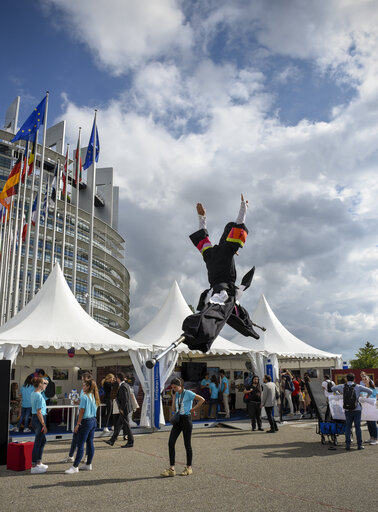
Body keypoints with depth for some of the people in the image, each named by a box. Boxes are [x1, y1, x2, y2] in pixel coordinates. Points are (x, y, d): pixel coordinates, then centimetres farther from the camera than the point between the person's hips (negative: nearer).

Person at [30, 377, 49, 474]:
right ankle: (34, 467, 7)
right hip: (39, 420, -10)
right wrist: (44, 425, -18)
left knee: (43, 441, 21)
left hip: (34, 419, 10)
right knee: (37, 443, -1)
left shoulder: (33, 394, 6)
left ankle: (39, 463, 29)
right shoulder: (39, 396, -19)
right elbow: (39, 412, -21)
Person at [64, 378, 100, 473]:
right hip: (94, 420, 8)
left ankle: (75, 467, 0)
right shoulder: (94, 397, 9)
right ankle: (88, 464, 21)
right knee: (90, 443, 13)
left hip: (86, 422, -8)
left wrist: (78, 424, -10)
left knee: (80, 445, -4)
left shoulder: (84, 396, -14)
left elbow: (82, 411, -14)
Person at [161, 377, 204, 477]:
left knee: (187, 444, 4)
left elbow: (202, 399, -13)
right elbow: (173, 409, 13)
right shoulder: (176, 395, 10)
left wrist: (193, 409, -11)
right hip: (178, 419, 7)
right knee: (171, 443, -2)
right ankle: (171, 468, 4)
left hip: (186, 419, -7)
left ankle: (189, 467, 19)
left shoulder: (188, 393, -9)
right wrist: (174, 396, 4)